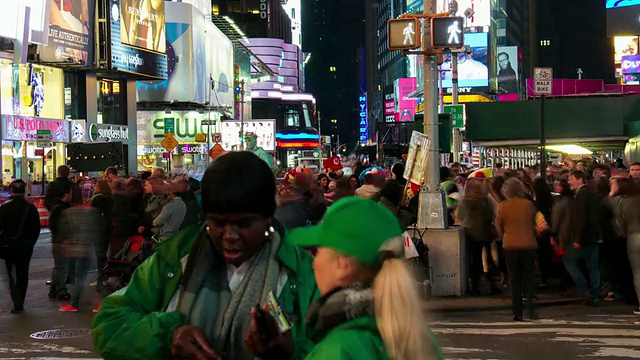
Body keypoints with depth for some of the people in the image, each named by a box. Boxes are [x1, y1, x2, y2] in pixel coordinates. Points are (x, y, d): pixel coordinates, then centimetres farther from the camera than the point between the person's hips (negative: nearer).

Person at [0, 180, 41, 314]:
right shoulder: (30, 208, -3)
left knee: (12, 274, 2)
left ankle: (17, 303, -12)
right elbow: (37, 228, 1)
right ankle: (20, 303, 17)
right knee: (23, 275, 13)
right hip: (26, 247, 2)